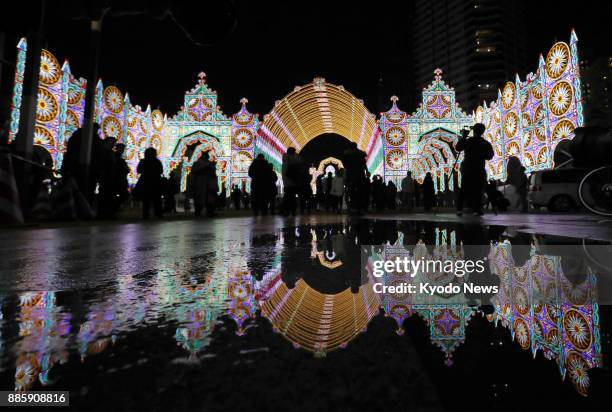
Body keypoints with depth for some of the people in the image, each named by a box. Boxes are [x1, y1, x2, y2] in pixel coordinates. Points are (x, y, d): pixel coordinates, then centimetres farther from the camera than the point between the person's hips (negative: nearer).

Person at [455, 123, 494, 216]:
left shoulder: (467, 141, -3)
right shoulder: (486, 144, -3)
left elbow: (457, 148, 13)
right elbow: (489, 156, 5)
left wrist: (463, 137, 17)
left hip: (467, 170, 1)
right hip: (479, 170, -1)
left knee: (464, 190, 7)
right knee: (478, 190, 5)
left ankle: (459, 209, 4)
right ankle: (477, 209, 3)